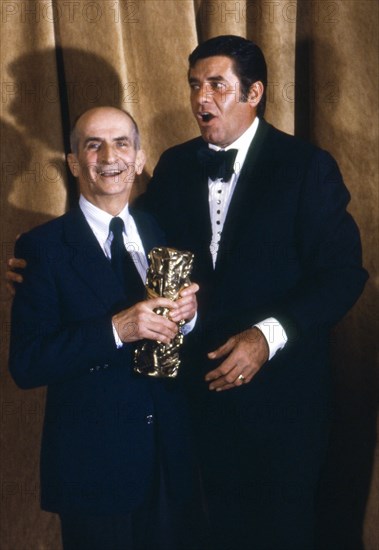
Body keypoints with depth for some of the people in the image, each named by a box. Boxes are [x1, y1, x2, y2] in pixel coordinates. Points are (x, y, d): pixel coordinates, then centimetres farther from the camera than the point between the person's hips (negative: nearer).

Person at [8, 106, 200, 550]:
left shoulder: (162, 233, 6)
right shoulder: (44, 247, -9)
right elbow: (25, 364, -16)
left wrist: (186, 314, -13)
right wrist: (116, 329, -26)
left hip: (170, 459, 5)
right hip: (93, 466, -4)